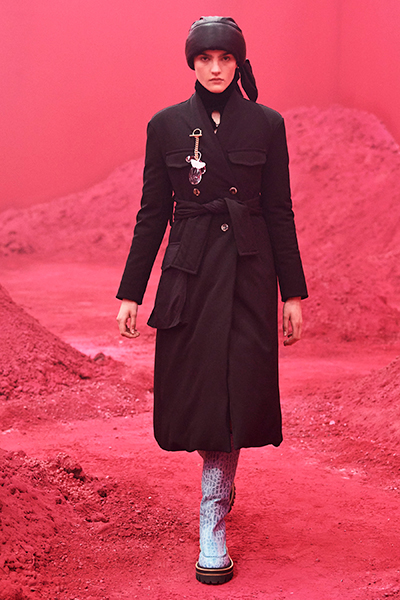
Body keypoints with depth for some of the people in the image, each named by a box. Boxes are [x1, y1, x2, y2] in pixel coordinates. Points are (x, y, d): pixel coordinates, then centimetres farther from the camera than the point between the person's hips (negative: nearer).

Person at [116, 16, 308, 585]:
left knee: (234, 391, -4)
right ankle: (222, 490, 33)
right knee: (196, 389, 6)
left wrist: (293, 292, 2)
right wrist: (130, 292, 3)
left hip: (248, 272, -1)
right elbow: (152, 213, 5)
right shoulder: (166, 125, 3)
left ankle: (212, 526, 4)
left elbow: (279, 212, 4)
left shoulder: (266, 124, 2)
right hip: (188, 272, 1)